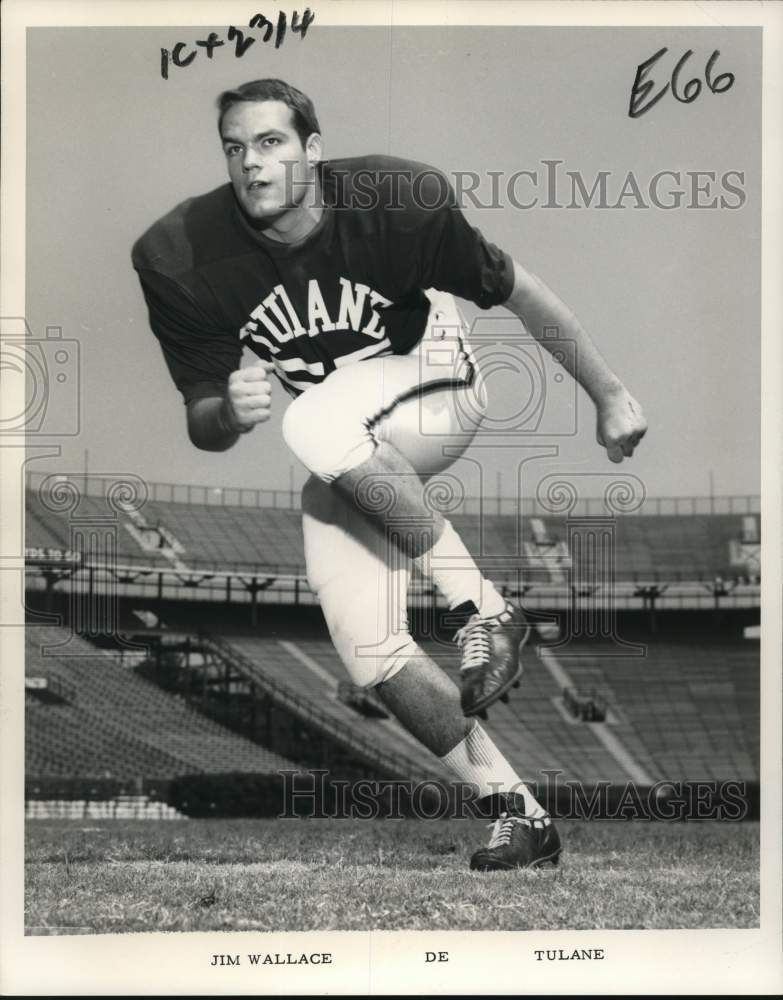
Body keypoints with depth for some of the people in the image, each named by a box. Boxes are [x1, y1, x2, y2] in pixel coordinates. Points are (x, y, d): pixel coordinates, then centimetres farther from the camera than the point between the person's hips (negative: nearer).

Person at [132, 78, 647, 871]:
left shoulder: (396, 201, -23)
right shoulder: (182, 256, -18)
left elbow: (517, 291, -10)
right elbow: (201, 425, -11)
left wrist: (608, 395, -5)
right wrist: (229, 413, -35)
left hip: (437, 395, -4)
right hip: (345, 461, 4)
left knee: (318, 419, -37)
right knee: (366, 648, -11)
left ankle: (482, 607, -26)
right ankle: (517, 811, 2)